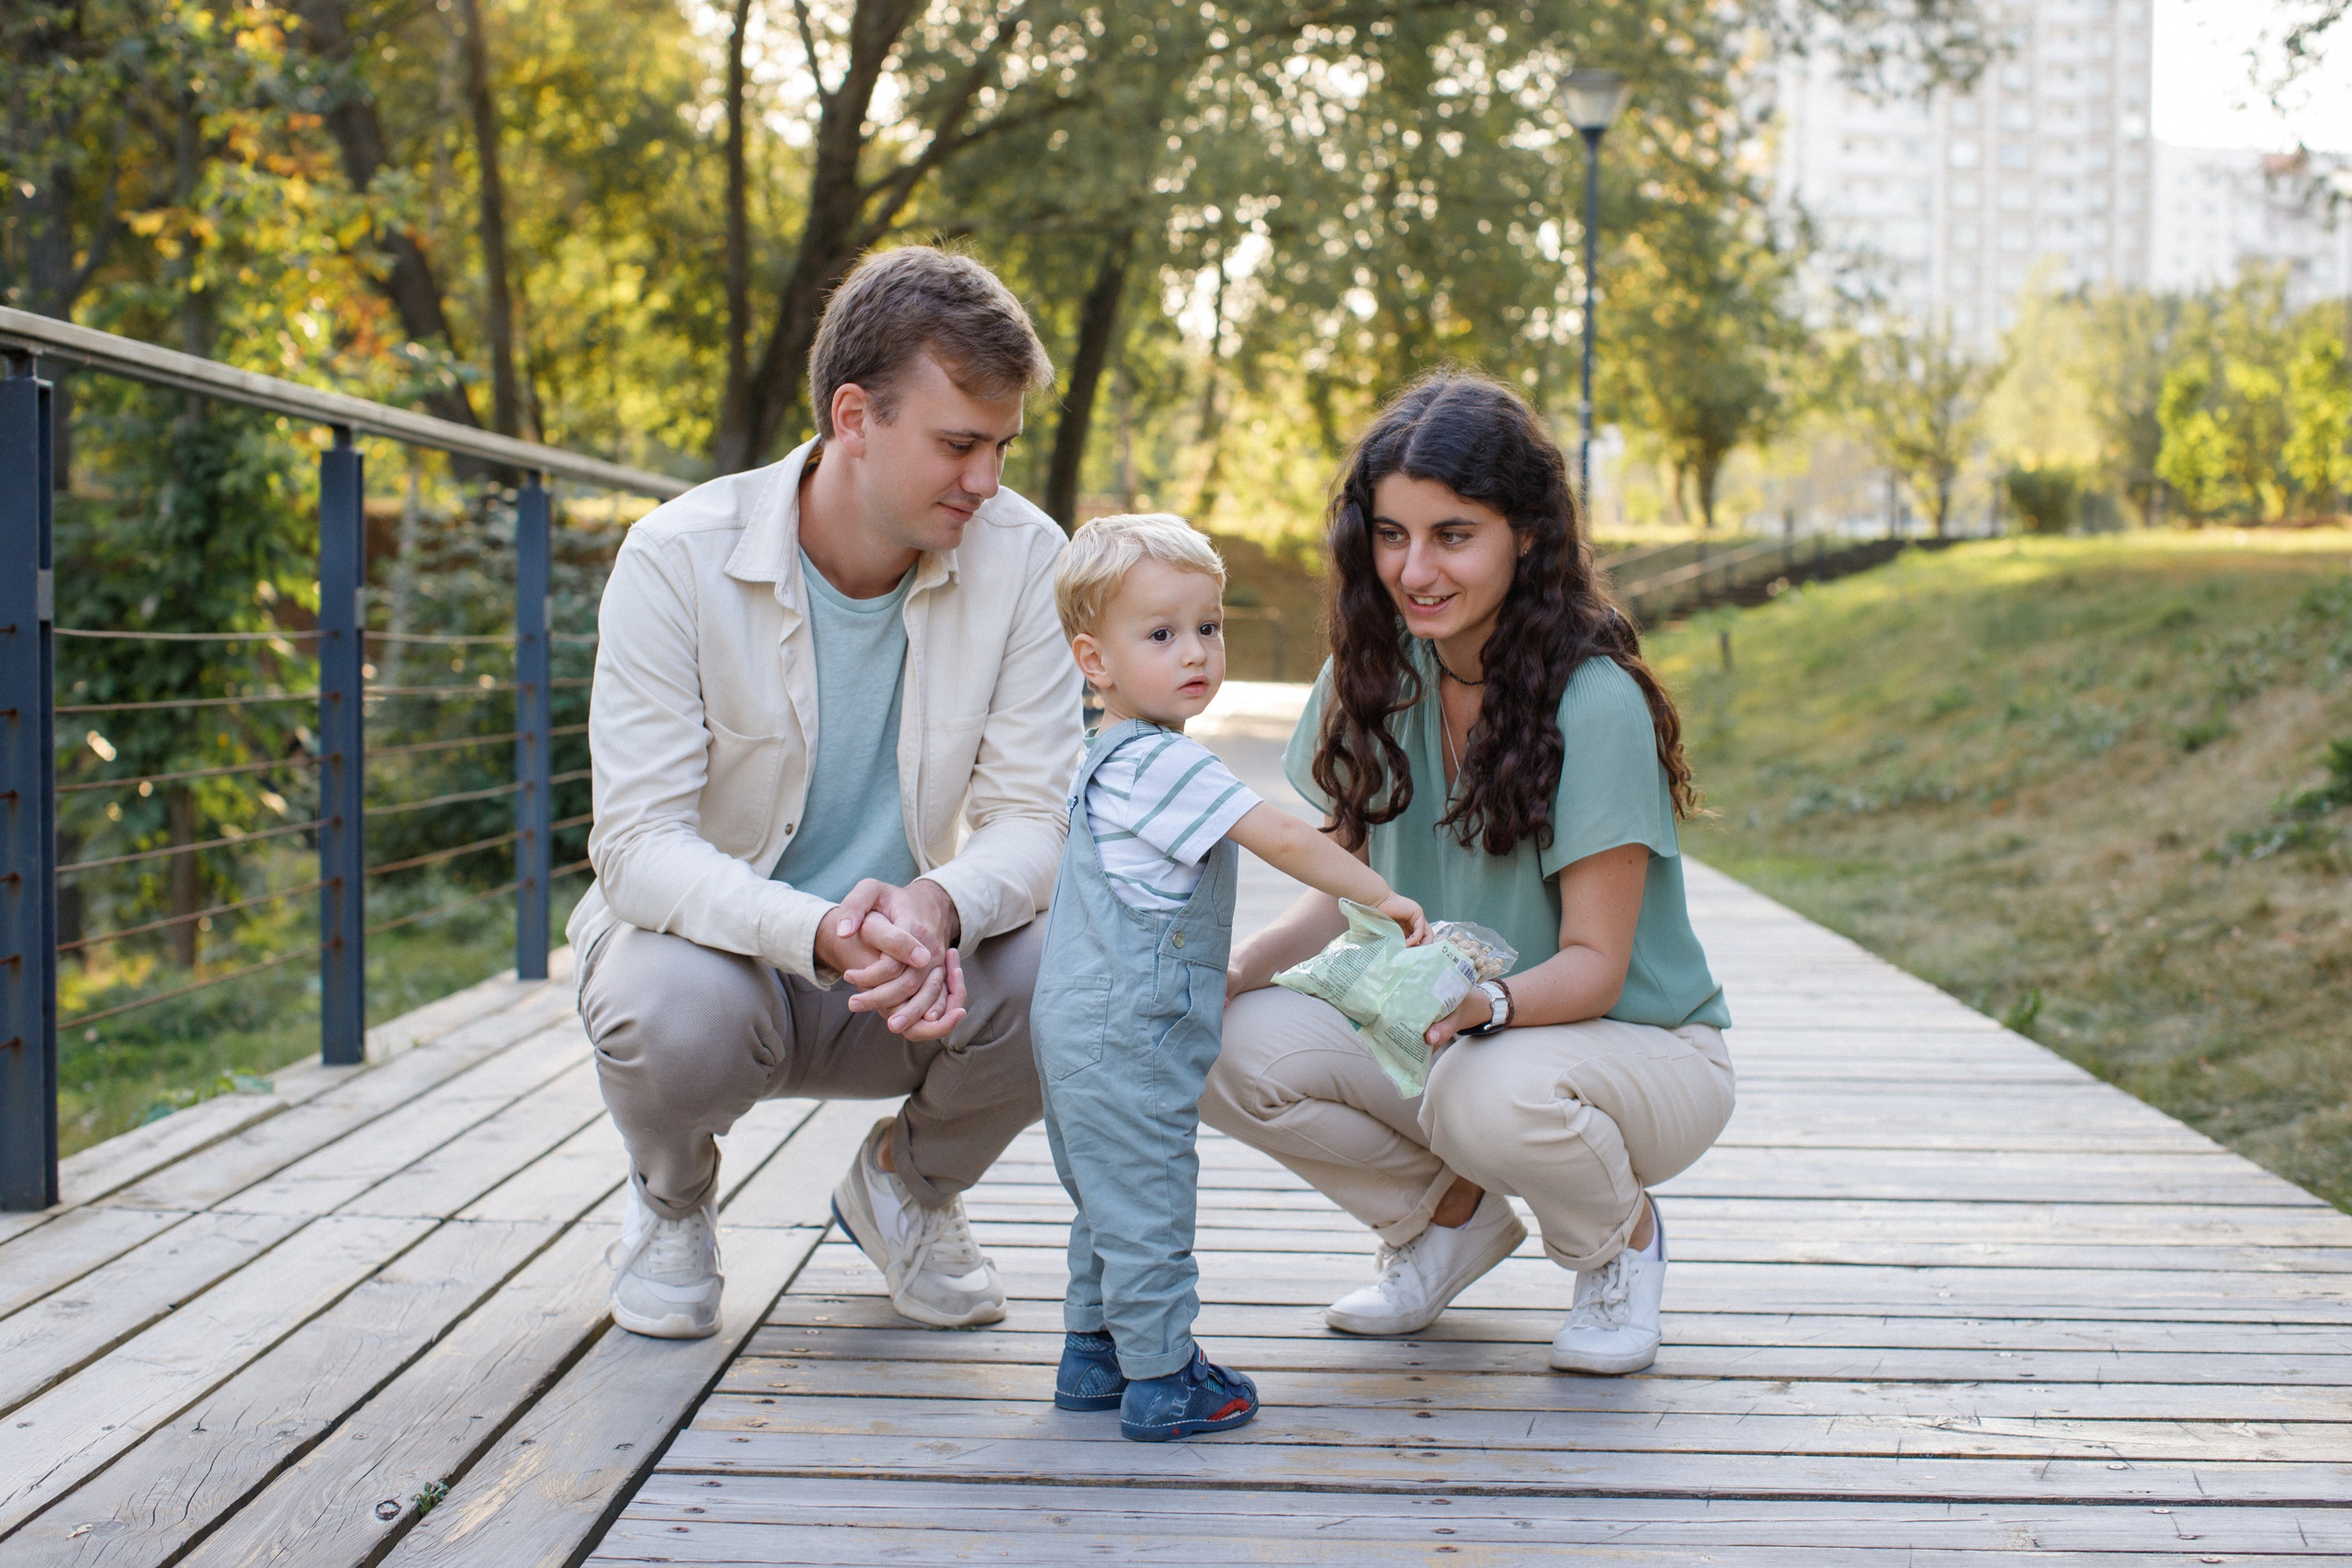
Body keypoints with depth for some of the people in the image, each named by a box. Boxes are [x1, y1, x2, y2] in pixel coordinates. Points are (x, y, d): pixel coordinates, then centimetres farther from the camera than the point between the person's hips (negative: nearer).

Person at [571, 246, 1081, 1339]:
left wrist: (935, 909, -38)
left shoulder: (1020, 556, -13)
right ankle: (670, 1201, 3)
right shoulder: (677, 559, -19)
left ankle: (905, 1184, 8)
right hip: (713, 937, -2)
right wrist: (823, 934, -42)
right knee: (678, 1005, -37)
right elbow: (639, 843, -23)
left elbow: (1028, 818, -13)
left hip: (908, 967, 2)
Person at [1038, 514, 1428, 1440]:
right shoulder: (1165, 761, -19)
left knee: (1109, 1206, 20)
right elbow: (1282, 840, -21)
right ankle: (1161, 1381, 5)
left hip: (1083, 1036, 11)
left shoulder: (1106, 762, 14)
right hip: (1128, 1041, -11)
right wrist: (1381, 895, -12)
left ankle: (1092, 1357, 29)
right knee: (1145, 1211, -2)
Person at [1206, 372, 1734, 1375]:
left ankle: (1623, 1239, -1)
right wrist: (1236, 967, -17)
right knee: (1231, 1049, -21)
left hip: (1640, 1049, -5)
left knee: (1492, 1091, -39)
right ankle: (1454, 1214, 7)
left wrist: (1485, 1003, -41)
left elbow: (1593, 964, -20)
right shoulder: (1376, 673, -3)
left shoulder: (1595, 703, -21)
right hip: (1432, 1036, 5)